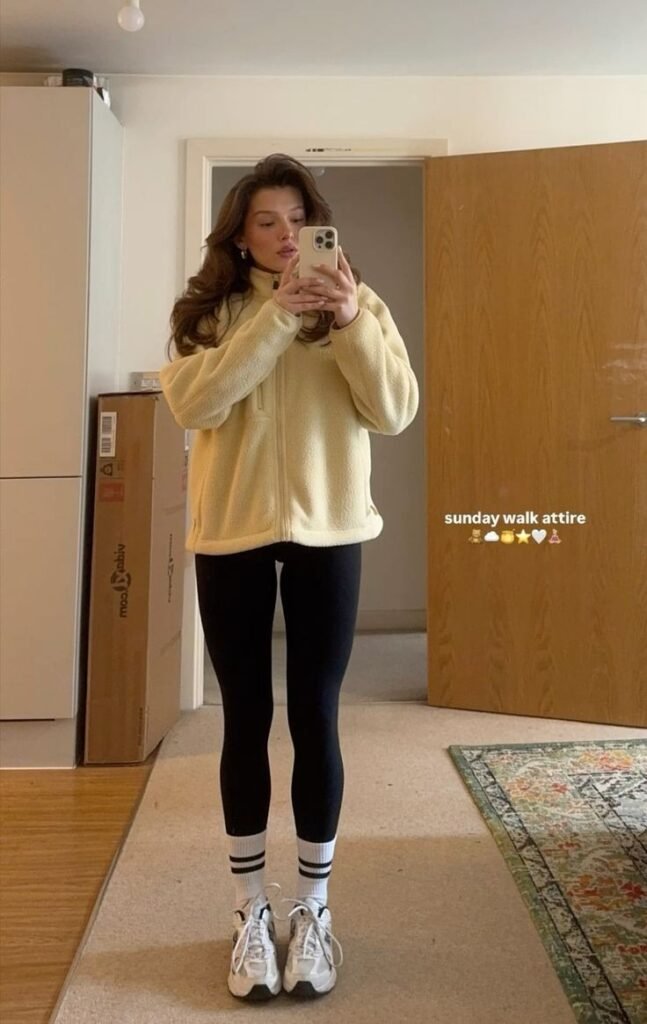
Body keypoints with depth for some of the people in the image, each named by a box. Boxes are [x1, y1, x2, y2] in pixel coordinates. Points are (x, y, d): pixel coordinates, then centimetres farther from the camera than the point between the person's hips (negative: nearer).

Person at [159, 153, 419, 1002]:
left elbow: (396, 412, -7)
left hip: (326, 532, 0)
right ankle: (251, 909, 24)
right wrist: (275, 316, -20)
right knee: (246, 718, 7)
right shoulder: (210, 310, 5)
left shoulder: (357, 305, 6)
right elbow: (192, 402, -14)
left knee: (316, 717, 3)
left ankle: (313, 907, 22)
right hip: (231, 535, 1)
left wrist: (351, 322, -20)